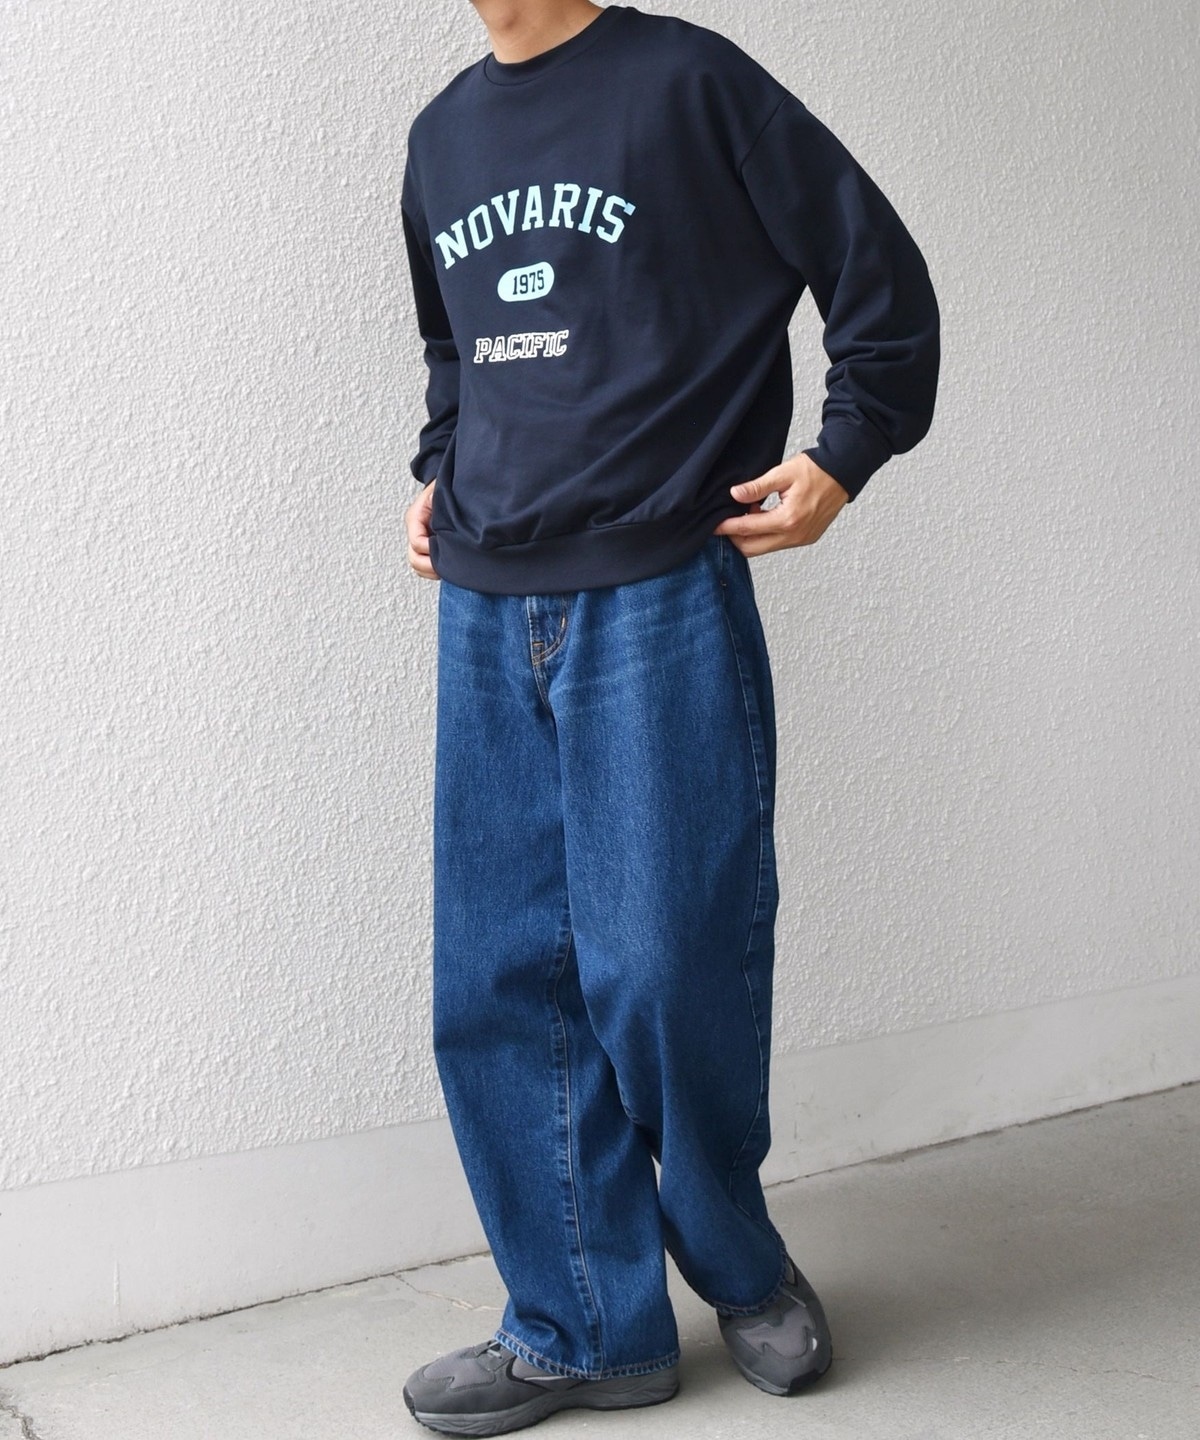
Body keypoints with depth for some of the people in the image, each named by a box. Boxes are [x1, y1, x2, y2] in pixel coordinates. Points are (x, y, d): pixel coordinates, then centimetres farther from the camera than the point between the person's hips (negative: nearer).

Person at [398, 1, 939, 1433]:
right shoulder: (442, 136, 17)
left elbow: (877, 270, 1)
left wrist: (844, 453, -6)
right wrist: (442, 468, 17)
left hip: (660, 603, -6)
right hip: (487, 618, 6)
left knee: (666, 967, -4)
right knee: (498, 983, 4)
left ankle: (739, 1264, 25)